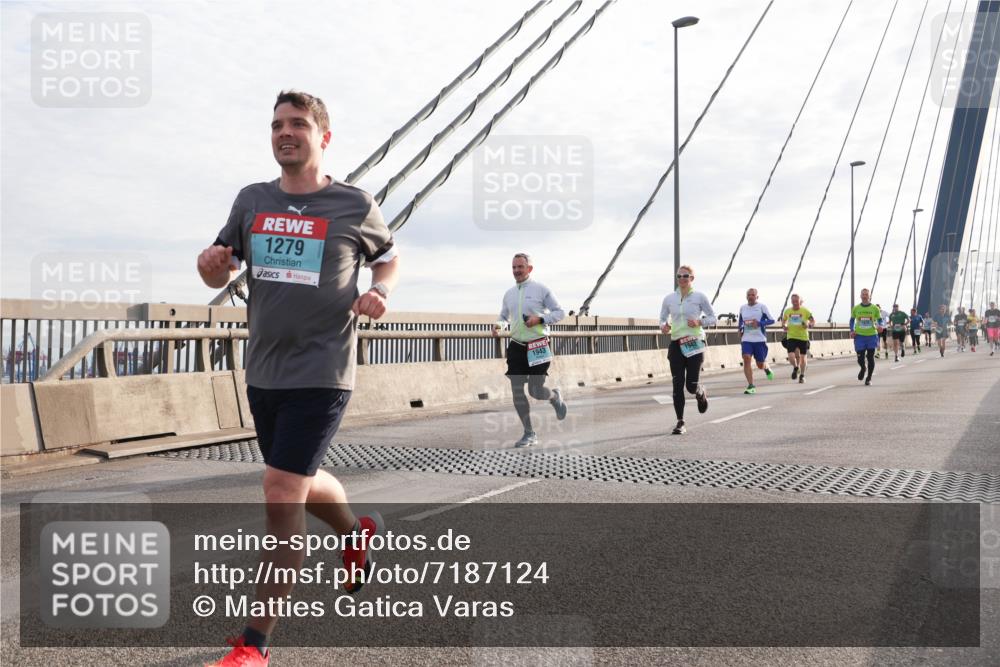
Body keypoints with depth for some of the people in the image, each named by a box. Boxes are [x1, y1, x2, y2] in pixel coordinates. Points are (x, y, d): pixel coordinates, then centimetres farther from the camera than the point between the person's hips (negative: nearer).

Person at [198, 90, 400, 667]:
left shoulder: (355, 205, -3)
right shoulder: (252, 201, 7)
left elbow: (390, 257, 13)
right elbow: (220, 275, 13)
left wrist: (381, 291, -9)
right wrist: (211, 264, -11)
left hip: (322, 375, -5)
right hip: (264, 373, 6)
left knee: (281, 495, -9)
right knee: (300, 484, 21)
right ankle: (359, 534, 52)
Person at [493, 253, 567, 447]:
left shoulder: (541, 289, -3)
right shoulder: (509, 294, 11)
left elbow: (559, 312, -1)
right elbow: (503, 317, 21)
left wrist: (540, 319, -17)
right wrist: (497, 326, -1)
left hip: (538, 347, -5)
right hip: (516, 346, 5)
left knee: (535, 390, -6)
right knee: (517, 391, 0)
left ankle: (555, 397, 32)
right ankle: (529, 434, 12)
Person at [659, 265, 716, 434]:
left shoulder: (700, 297, 1)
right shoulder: (669, 299, 7)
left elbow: (712, 317, 6)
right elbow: (662, 319, 14)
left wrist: (700, 322, -13)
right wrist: (663, 326, -9)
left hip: (694, 344, -2)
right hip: (676, 344, 2)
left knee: (691, 385, -3)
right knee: (677, 384, -5)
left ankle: (701, 393, 36)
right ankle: (680, 423, 2)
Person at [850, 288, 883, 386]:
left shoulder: (875, 308, 0)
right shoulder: (856, 308, 4)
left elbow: (880, 320, 5)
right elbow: (852, 320, 15)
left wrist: (881, 326, -17)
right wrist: (852, 331, 1)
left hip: (872, 335, -1)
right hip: (859, 336, 1)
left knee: (870, 357, 0)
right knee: (860, 358, -2)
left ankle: (869, 378, 15)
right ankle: (863, 368, 33)